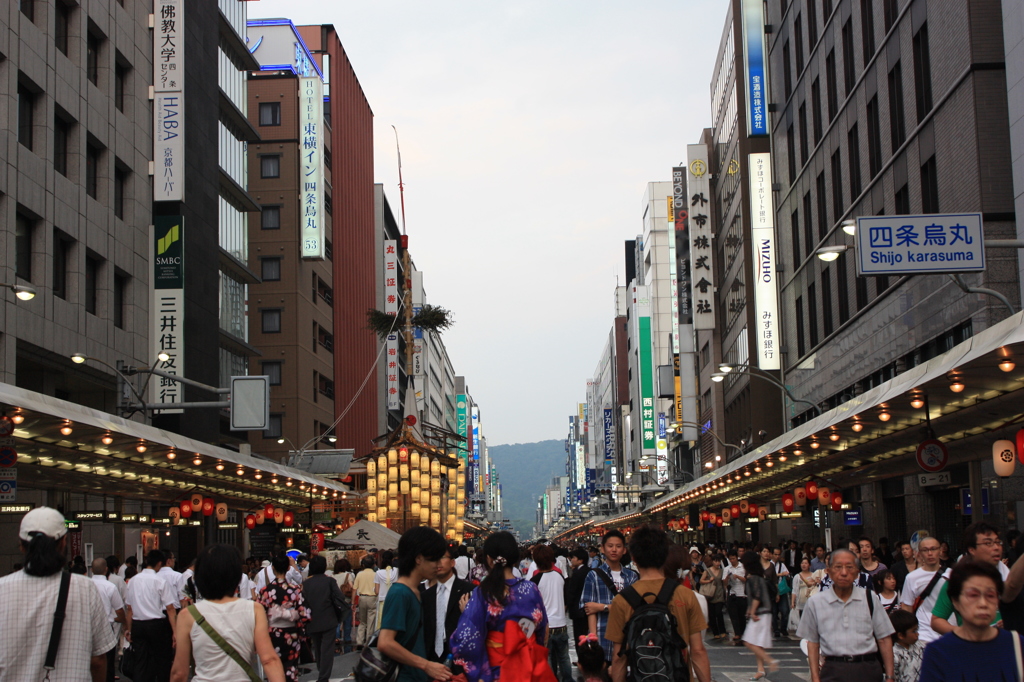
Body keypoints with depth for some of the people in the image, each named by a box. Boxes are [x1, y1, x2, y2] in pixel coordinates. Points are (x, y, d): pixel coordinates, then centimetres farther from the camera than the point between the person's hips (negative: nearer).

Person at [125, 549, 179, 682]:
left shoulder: (133, 581, 3)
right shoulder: (161, 582, -10)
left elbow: (129, 608, 8)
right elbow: (170, 609, -13)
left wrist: (128, 629, 17)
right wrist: (175, 631, -12)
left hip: (137, 625, 4)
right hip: (157, 625, -4)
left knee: (141, 662, 7)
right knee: (162, 660, 9)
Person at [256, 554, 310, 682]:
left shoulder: (265, 591, -9)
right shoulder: (296, 590, -7)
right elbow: (304, 615, -6)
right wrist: (299, 631, 11)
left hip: (272, 635, -1)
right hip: (291, 636, 1)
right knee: (291, 671, 9)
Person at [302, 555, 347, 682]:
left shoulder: (305, 583, -1)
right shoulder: (329, 581, -7)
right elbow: (339, 600, -12)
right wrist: (337, 614, 5)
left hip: (312, 623, 3)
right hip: (329, 621, -3)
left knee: (317, 650, 18)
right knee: (327, 651, -2)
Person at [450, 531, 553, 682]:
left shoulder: (482, 593, -16)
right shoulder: (531, 589, -8)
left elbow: (467, 638, -19)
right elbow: (544, 633, 3)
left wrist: (466, 613, -1)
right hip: (528, 667, 2)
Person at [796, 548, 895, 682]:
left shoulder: (870, 599, 7)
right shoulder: (815, 603, 5)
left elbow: (884, 639, 8)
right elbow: (812, 643, 9)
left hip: (867, 670, 1)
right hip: (832, 671, 0)